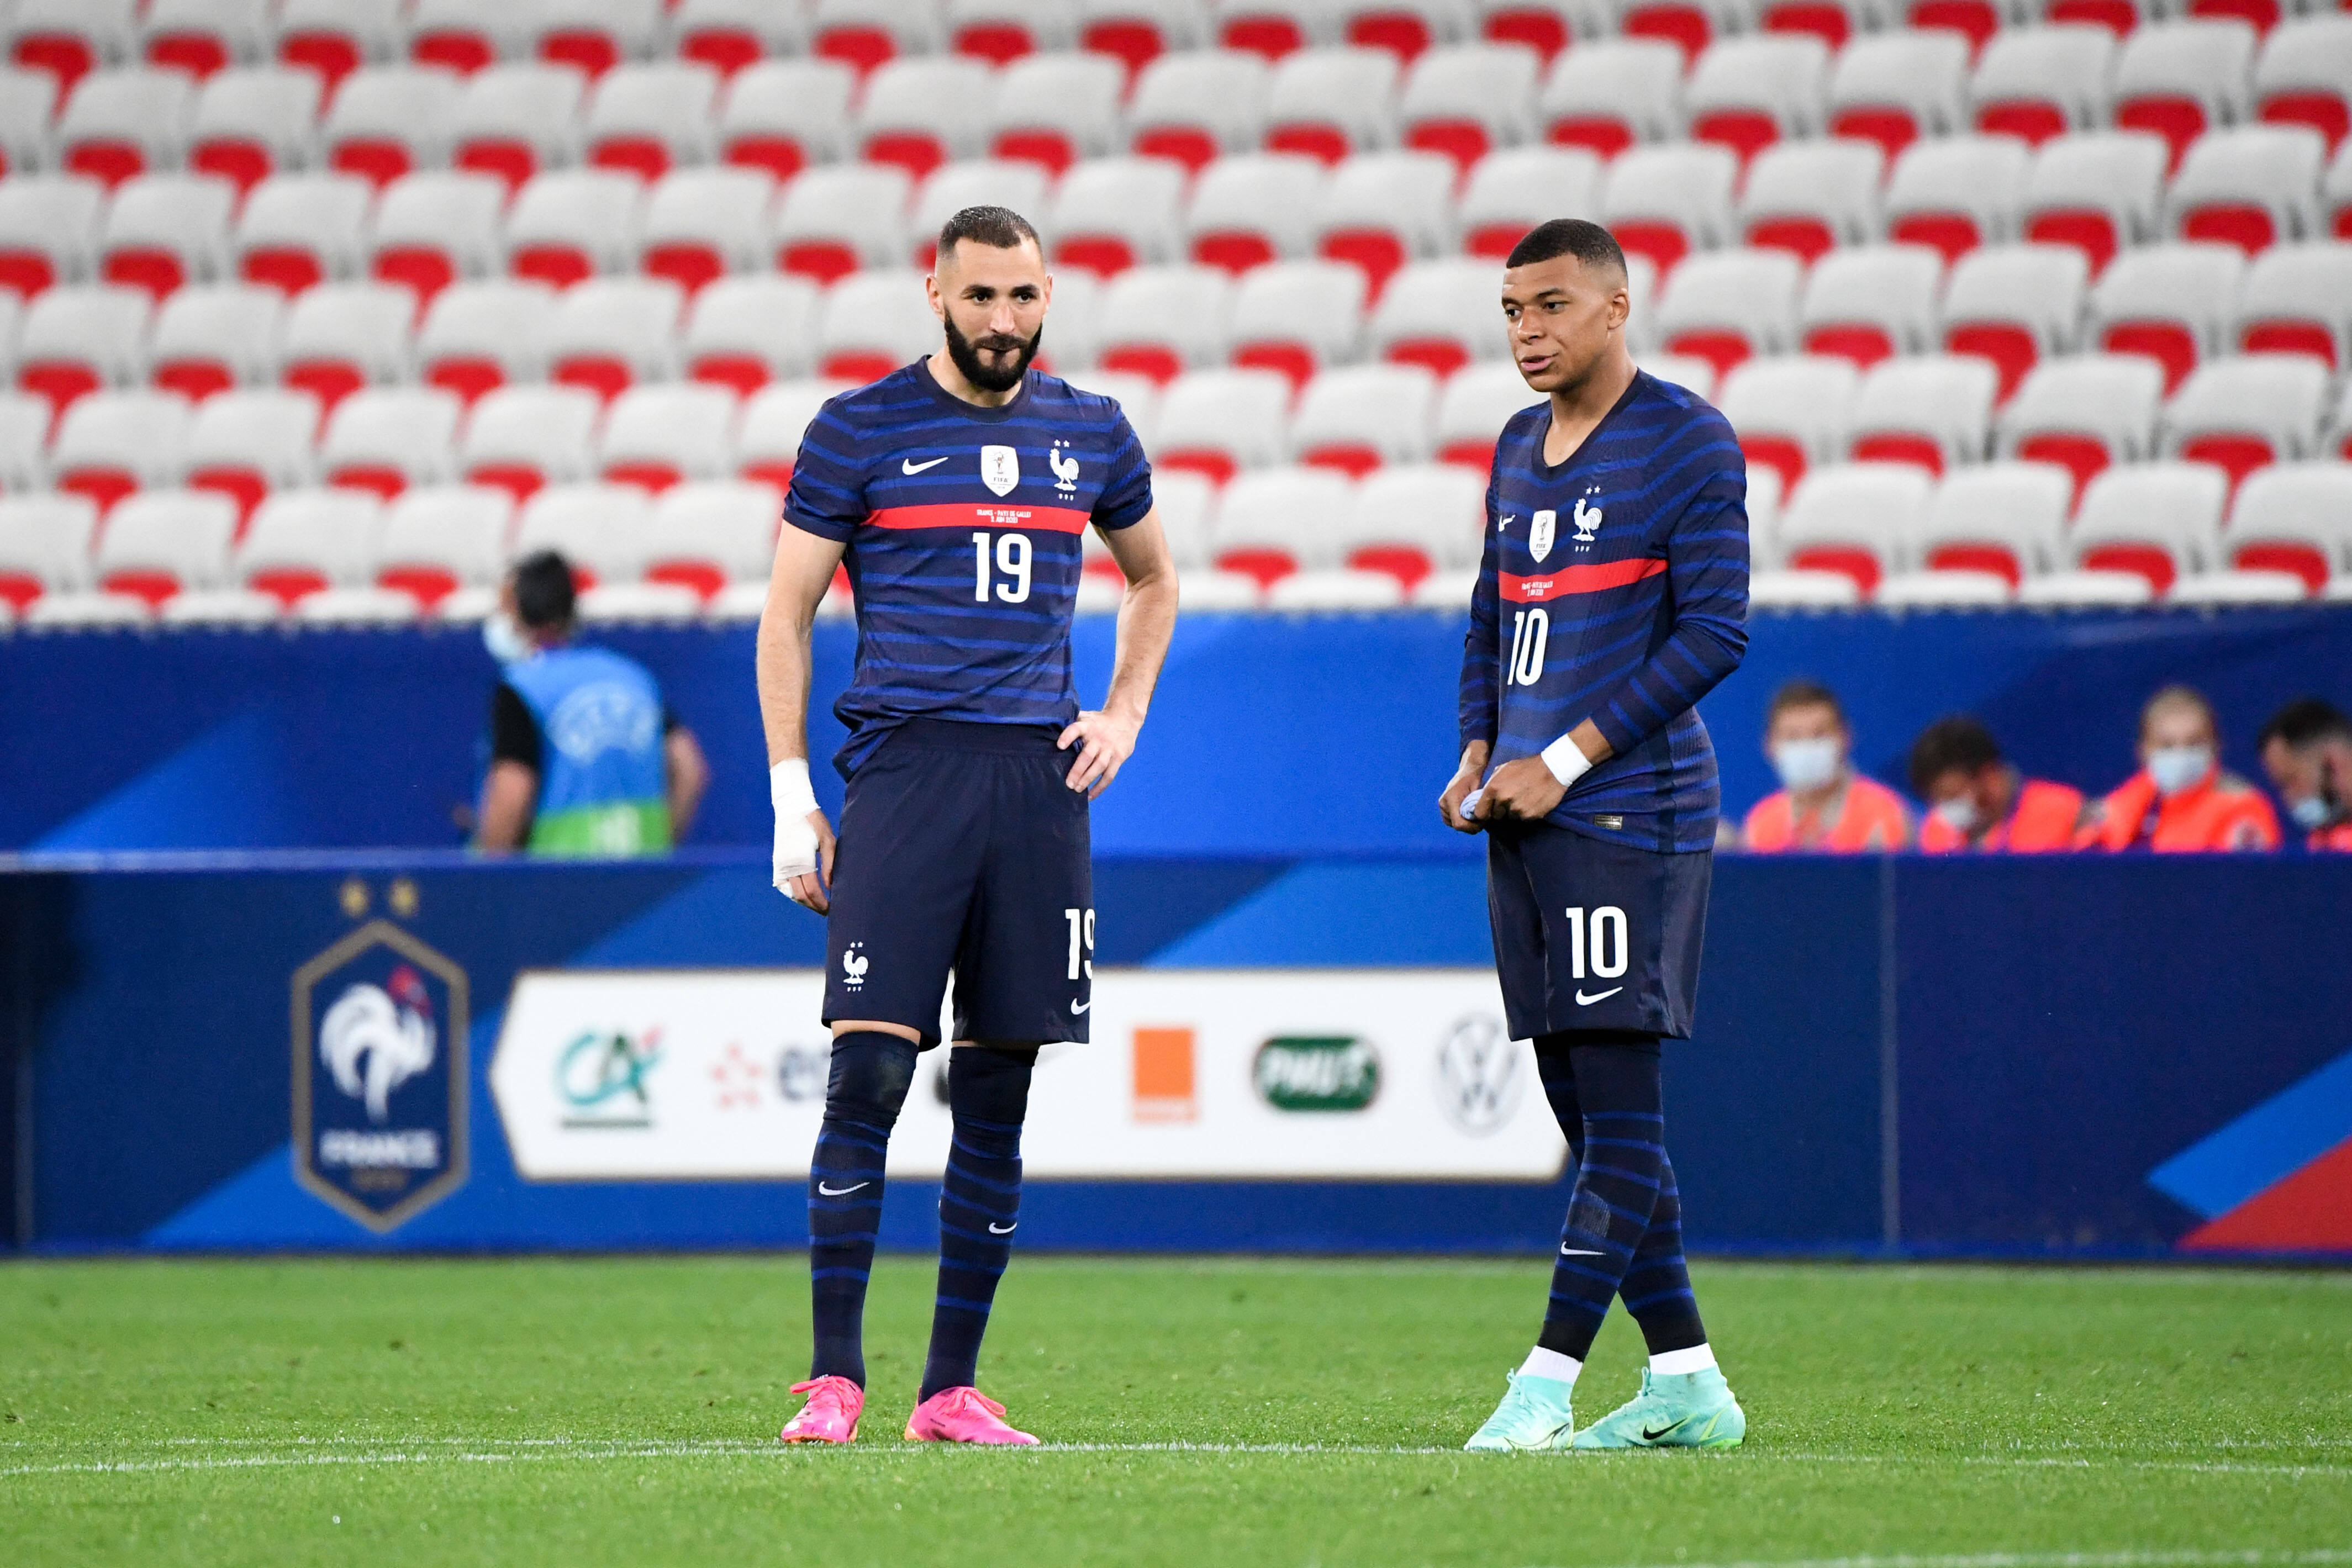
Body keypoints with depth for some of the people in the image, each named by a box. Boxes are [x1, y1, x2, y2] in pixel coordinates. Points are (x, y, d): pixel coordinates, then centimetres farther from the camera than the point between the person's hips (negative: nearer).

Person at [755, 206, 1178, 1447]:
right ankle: (834, 1378, -9)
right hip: (904, 771, -4)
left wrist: (1123, 716, 14)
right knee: (868, 1073, -12)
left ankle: (952, 1389, 10)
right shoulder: (858, 432, 2)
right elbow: (785, 618, 4)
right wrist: (791, 801, -3)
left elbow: (1153, 580, 29)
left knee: (997, 1099, 4)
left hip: (1039, 783, 4)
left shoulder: (1090, 434, 13)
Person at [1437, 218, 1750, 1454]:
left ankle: (1546, 1384, -14)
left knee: (1619, 1107, -10)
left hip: (1629, 813, -8)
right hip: (1526, 820, 8)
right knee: (1579, 1109, 8)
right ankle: (1687, 1384, 13)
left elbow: (1713, 633, -11)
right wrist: (1476, 758, 8)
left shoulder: (1687, 442, -6)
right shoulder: (1520, 448, 17)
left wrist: (1565, 761, -13)